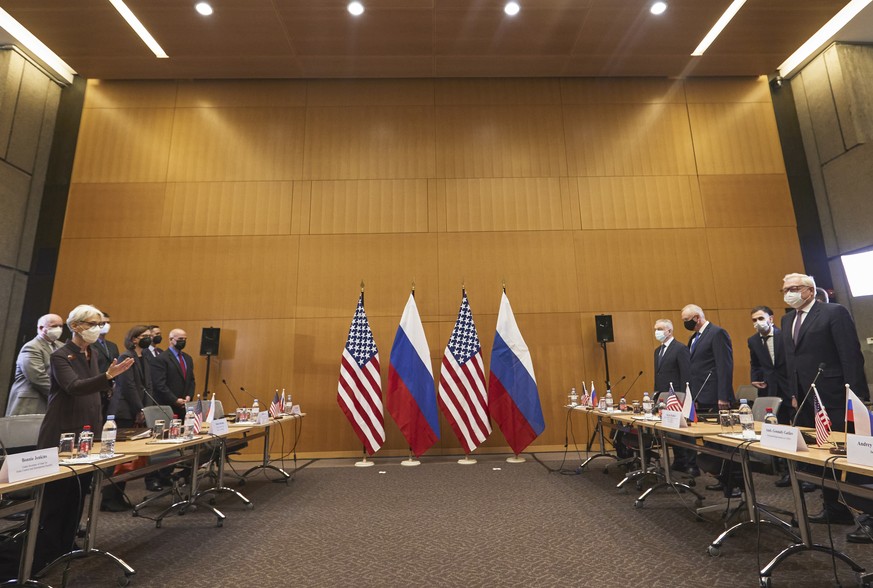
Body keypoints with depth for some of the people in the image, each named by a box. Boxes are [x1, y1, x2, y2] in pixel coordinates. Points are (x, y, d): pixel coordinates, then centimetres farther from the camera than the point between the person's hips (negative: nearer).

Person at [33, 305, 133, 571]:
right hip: (62, 435, -7)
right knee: (55, 497, -1)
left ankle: (65, 550, 24)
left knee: (78, 495, 12)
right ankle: (43, 557, 12)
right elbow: (74, 387, -29)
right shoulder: (60, 356, -13)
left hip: (87, 433, 7)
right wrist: (109, 375, -45)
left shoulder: (91, 354, 10)